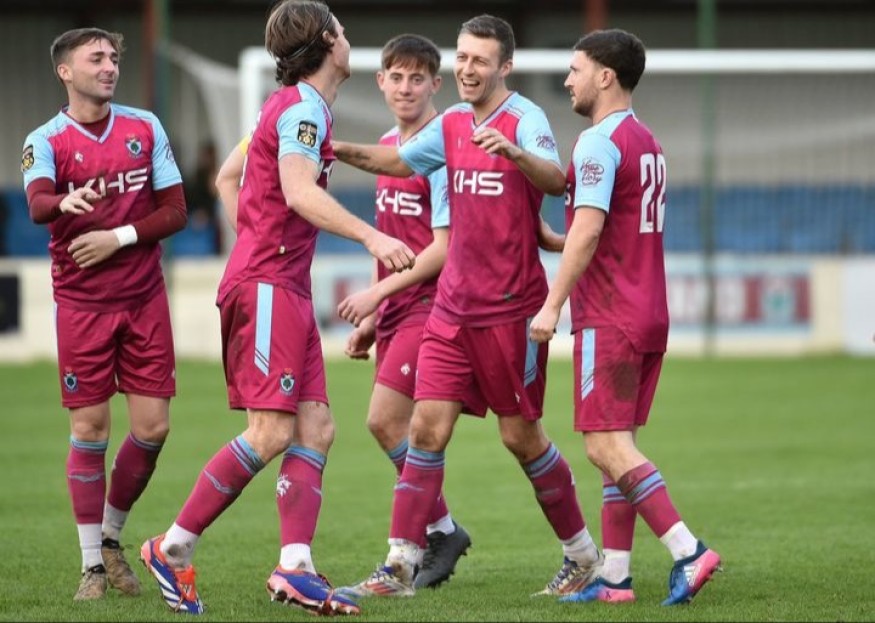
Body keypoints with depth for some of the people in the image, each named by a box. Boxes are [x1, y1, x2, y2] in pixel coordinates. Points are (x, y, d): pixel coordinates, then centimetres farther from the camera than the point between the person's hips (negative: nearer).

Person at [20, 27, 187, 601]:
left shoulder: (145, 127, 6)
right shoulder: (47, 141, -3)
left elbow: (175, 211, 4)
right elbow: (37, 204, -24)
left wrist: (120, 237, -11)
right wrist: (67, 201, -47)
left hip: (145, 299, 3)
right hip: (81, 305, -3)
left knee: (152, 427, -1)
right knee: (90, 430, -3)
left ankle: (112, 536, 22)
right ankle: (93, 565, 7)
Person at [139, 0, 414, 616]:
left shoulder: (294, 107, 19)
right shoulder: (304, 109, -12)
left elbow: (231, 176, 29)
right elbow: (299, 192, -28)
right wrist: (371, 236, -38)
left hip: (288, 288, 10)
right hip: (266, 284, -10)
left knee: (316, 428, 1)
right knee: (270, 433, -14)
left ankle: (296, 568, -7)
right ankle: (174, 550, -7)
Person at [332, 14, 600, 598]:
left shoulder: (525, 120, -11)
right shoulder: (452, 124, 10)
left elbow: (554, 179, -29)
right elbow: (398, 161, 27)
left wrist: (514, 153, -49)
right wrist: (341, 150, 12)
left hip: (511, 309, -6)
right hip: (453, 305, 6)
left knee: (522, 435, 2)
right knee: (427, 427, -3)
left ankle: (583, 554, 19)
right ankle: (401, 564, -3)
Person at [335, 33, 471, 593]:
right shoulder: (388, 146, 12)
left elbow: (443, 248, -17)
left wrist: (377, 292, -16)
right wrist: (374, 316, 18)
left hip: (431, 304, -8)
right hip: (395, 308, 8)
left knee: (386, 419, -14)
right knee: (393, 424, 6)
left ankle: (441, 531, 0)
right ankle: (434, 538, 15)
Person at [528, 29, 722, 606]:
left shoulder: (599, 142, -13)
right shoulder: (647, 142, 17)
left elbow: (587, 230, -21)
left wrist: (553, 304, -20)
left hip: (610, 319, -9)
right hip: (649, 314, 9)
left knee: (607, 445, -9)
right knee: (617, 445, 10)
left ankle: (688, 549, -18)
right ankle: (615, 575, 8)